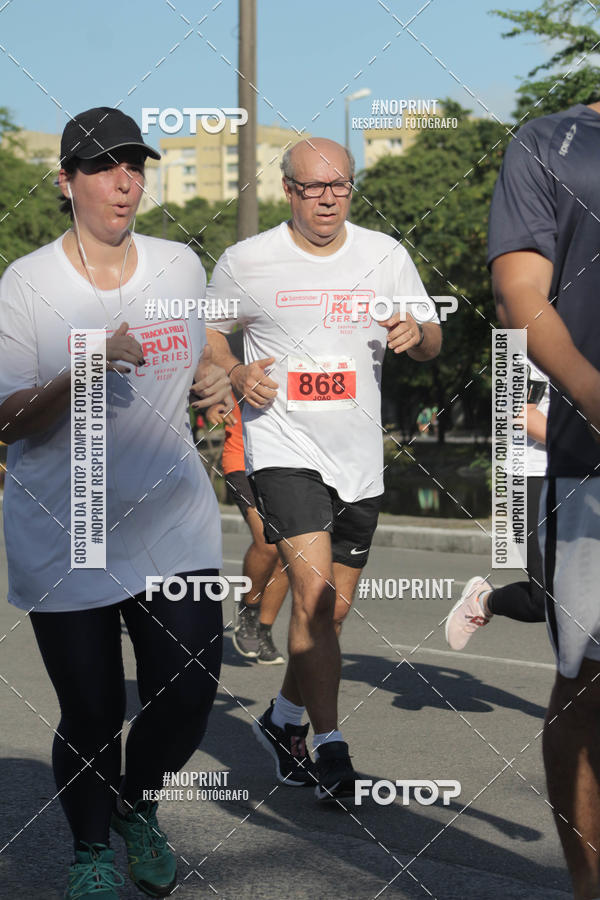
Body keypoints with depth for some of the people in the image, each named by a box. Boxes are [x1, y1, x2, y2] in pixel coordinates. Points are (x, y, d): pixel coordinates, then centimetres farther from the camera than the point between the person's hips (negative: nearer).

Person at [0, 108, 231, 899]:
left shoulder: (181, 266, 6)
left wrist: (212, 382, 0)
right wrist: (82, 375, -26)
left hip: (174, 526, 3)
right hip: (64, 540, -3)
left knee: (188, 695, -4)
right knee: (90, 715, 2)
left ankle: (138, 805, 29)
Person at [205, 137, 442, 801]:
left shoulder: (384, 255, 4)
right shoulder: (247, 261, -2)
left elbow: (431, 345, 11)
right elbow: (208, 330, 12)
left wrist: (416, 333, -13)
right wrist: (236, 374, -8)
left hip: (359, 459, 4)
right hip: (283, 448, -4)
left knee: (333, 611, 11)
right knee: (314, 592, -20)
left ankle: (282, 719, 33)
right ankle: (329, 746, -13)